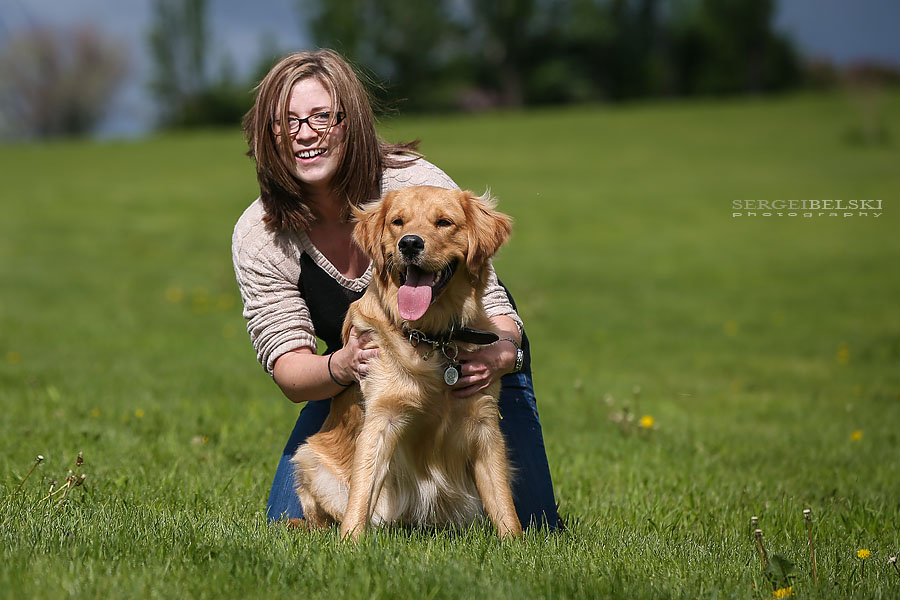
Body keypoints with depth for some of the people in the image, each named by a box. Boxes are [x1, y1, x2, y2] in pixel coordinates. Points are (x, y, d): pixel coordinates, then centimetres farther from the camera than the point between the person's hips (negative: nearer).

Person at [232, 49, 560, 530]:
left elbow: (489, 300, -25)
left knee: (525, 527, -11)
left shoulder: (418, 184, -28)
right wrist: (340, 366, -44)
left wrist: (501, 352, -50)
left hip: (471, 367, -2)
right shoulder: (257, 239, -20)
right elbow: (287, 368, -20)